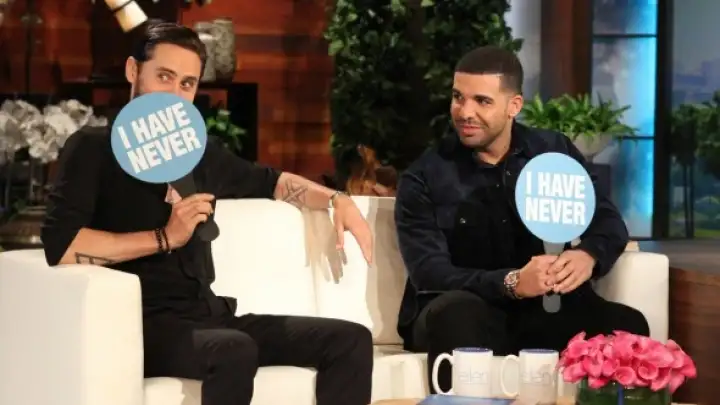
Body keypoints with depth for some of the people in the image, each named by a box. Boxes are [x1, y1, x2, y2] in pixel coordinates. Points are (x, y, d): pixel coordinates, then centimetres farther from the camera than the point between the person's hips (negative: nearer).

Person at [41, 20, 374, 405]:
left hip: (211, 316, 7)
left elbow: (272, 181, 39)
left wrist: (338, 200, 21)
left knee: (351, 340, -6)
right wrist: (165, 238, -14)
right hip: (144, 325, -7)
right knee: (234, 351, -38)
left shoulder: (199, 153, 19)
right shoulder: (93, 148, 1)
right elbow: (60, 245, -16)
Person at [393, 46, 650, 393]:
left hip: (544, 310, 2)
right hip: (463, 315, -2)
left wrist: (588, 256, -22)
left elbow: (608, 222, 4)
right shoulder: (424, 178, -4)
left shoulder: (554, 153, 6)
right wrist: (511, 283, -31)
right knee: (456, 312, -38)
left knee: (627, 325, -26)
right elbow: (430, 274, -14)